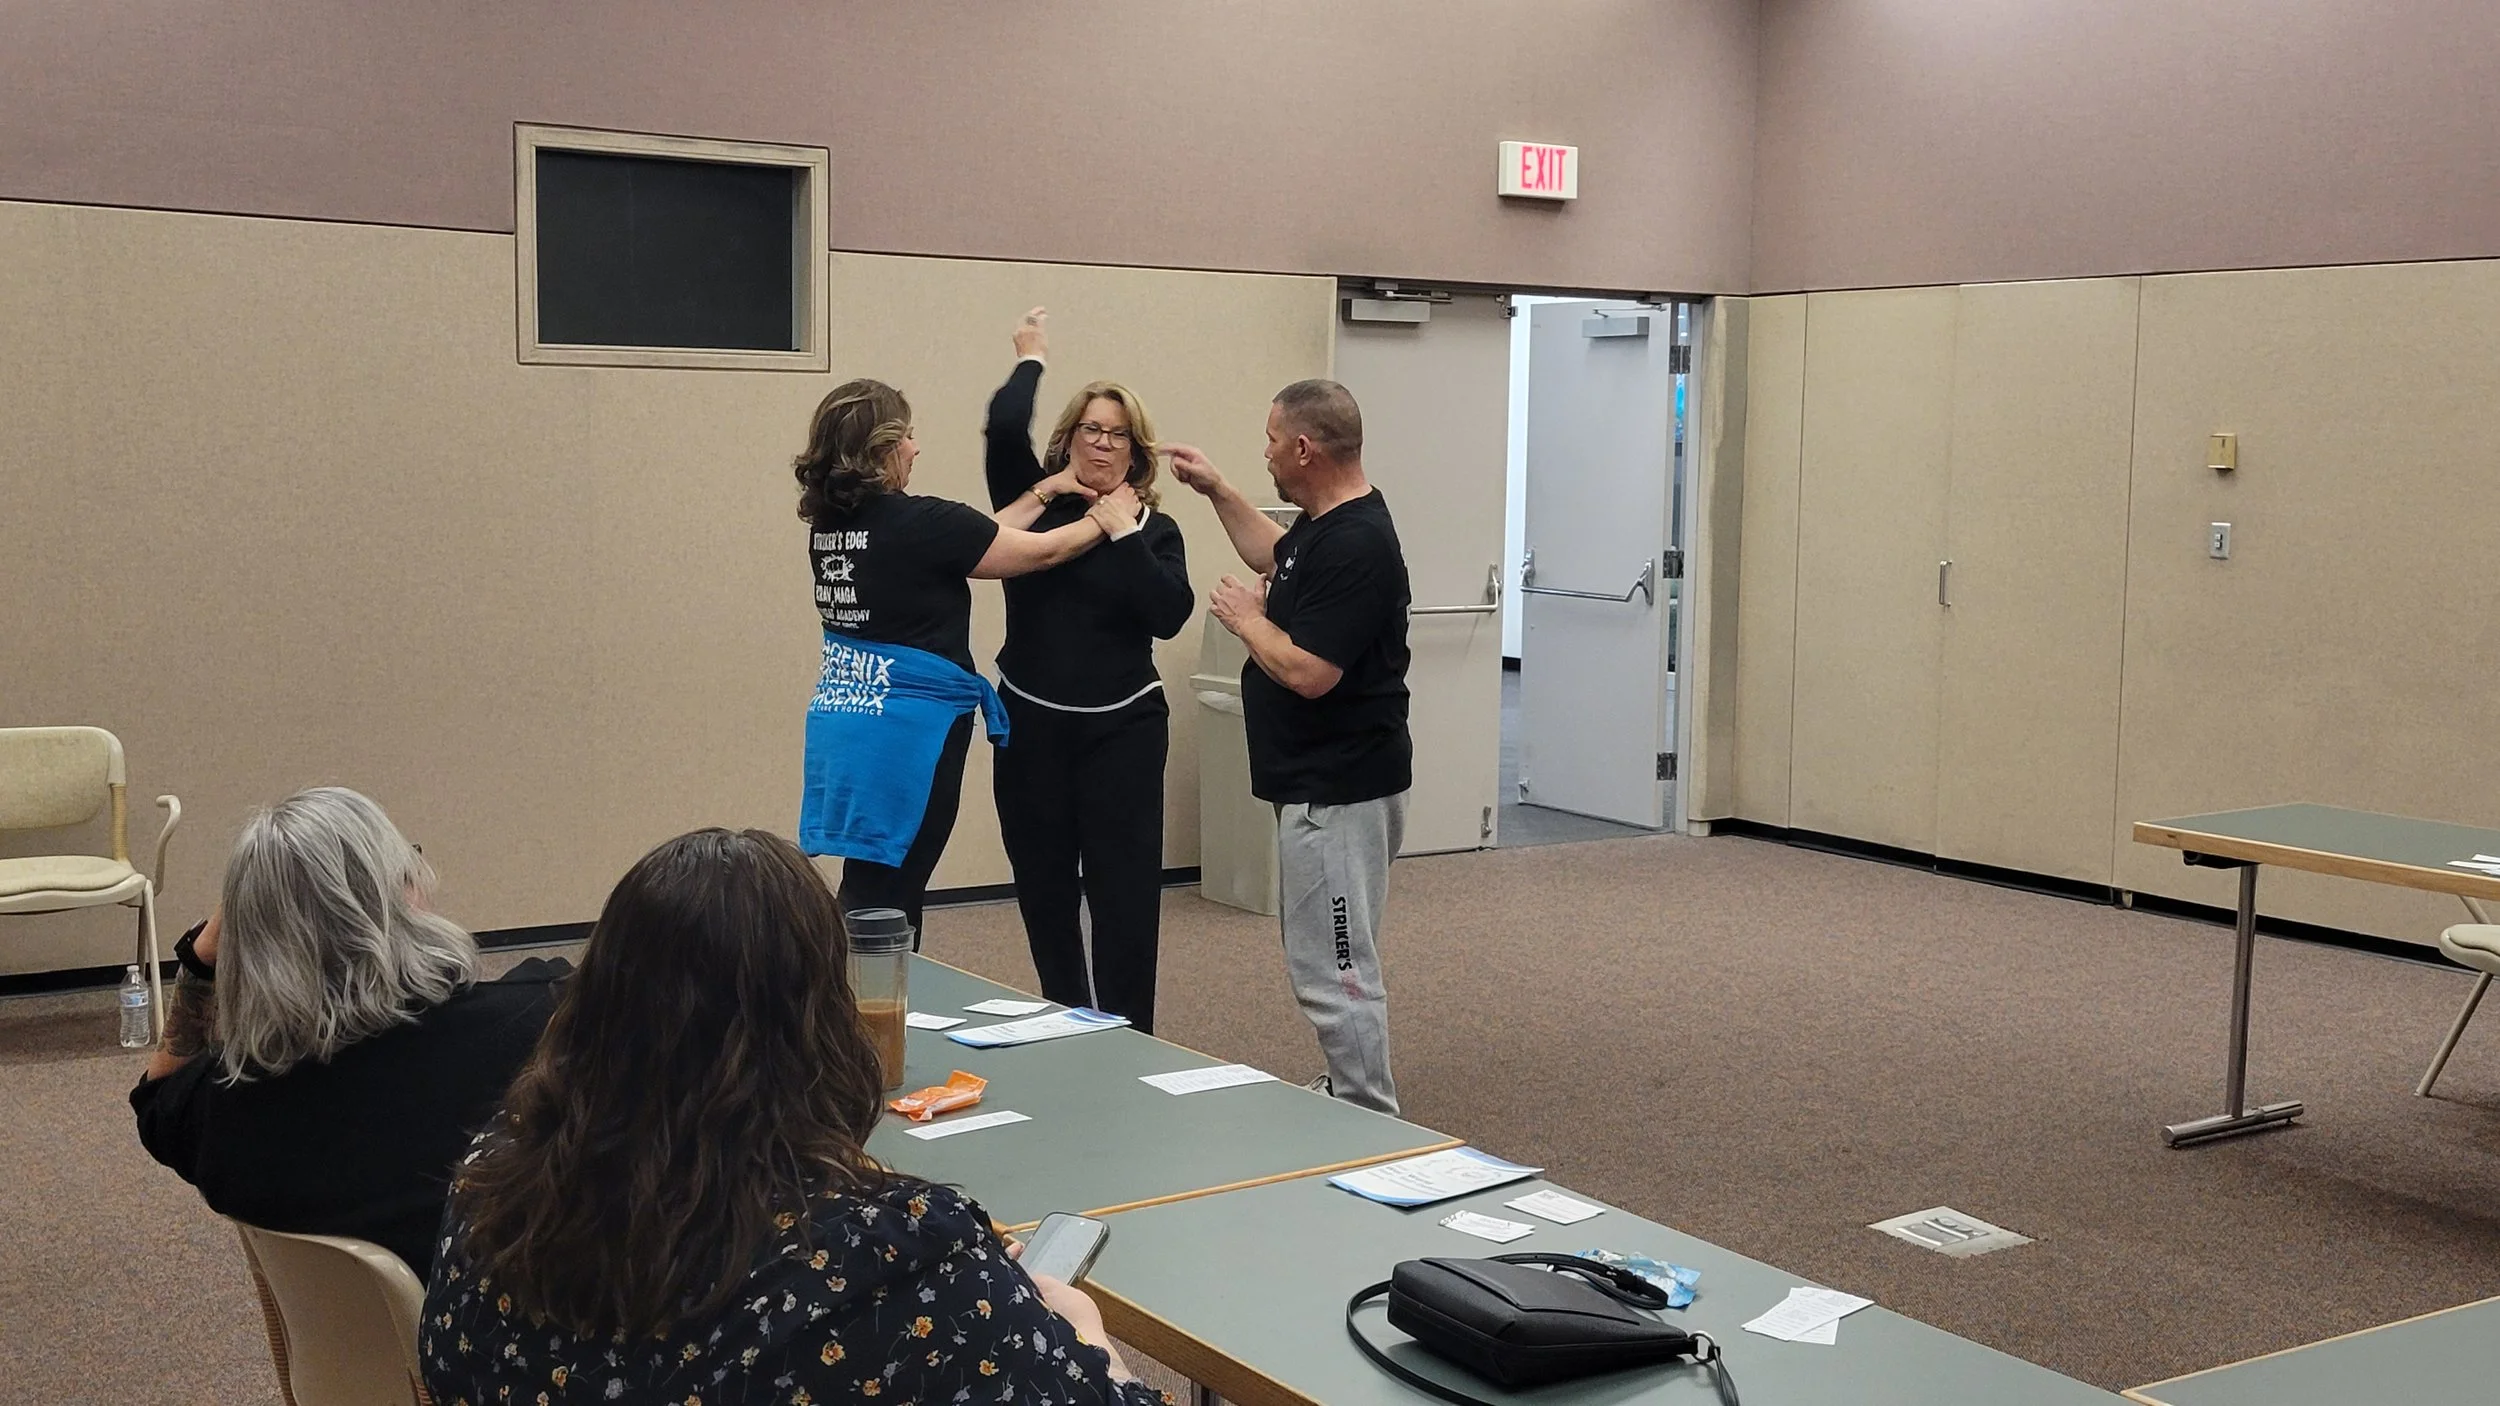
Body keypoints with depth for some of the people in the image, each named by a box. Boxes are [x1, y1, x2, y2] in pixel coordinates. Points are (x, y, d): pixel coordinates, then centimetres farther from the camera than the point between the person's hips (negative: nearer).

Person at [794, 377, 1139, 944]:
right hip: (907, 726, -8)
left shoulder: (830, 523, 8)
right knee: (888, 898, -2)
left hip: (840, 718, 8)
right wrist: (1105, 520, 15)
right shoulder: (918, 523, -16)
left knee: (868, 890, 13)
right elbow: (1042, 552, -4)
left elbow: (976, 539, 17)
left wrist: (1042, 492, 24)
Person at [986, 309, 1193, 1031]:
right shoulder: (1033, 502, 2)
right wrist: (1031, 359, -1)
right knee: (1044, 891, 10)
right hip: (1032, 726, 1)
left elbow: (1169, 614, -13)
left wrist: (1124, 533, -17)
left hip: (1122, 728, -1)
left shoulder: (1155, 529, 3)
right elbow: (1005, 428, -16)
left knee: (1125, 893, -3)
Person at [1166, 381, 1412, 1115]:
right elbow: (1274, 557, 32)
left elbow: (1307, 672, -27)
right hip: (1321, 784, 11)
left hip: (1338, 792, -11)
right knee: (1331, 960, 20)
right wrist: (1216, 490, 24)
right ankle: (1348, 1098, 31)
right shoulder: (1322, 524, 9)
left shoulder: (1355, 545, -23)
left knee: (1334, 970, -5)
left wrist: (1243, 616, -11)